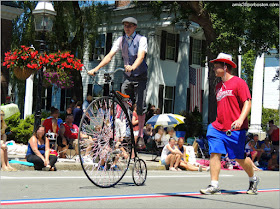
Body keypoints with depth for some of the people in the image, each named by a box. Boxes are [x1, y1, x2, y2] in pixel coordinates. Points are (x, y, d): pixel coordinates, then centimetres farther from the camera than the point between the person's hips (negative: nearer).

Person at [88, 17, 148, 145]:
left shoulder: (141, 39, -9)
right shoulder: (121, 40, 3)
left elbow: (141, 56, -26)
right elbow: (110, 56, -6)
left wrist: (133, 67, -47)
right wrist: (96, 69, -20)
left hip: (140, 77, -4)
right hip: (127, 77, 4)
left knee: (140, 105, -7)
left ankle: (140, 134, 5)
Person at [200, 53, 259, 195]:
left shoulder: (238, 82, -6)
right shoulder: (218, 87, 16)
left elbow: (247, 103, -12)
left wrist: (240, 120, -24)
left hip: (235, 129, -6)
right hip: (218, 128, 6)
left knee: (240, 158, 4)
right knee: (214, 153, -9)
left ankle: (253, 179, 30)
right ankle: (214, 186, -7)